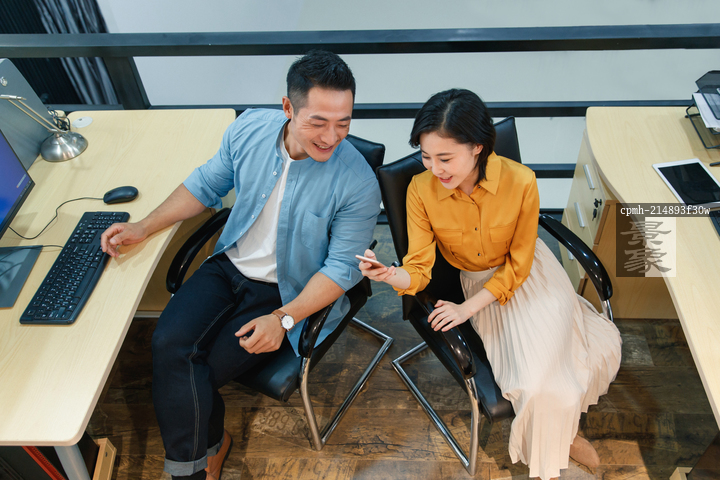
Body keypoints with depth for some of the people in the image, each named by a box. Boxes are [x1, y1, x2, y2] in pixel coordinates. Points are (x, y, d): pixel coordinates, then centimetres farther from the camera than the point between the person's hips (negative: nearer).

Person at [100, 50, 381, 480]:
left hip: (287, 291, -4)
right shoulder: (249, 129, -9)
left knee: (203, 372, -16)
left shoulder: (358, 182, -22)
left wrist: (284, 318, -24)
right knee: (170, 344, -16)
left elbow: (344, 267, -16)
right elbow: (207, 184, 8)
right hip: (230, 266, 5)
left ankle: (207, 443, 21)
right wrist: (145, 227, 1)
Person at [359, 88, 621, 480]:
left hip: (529, 276, 0)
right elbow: (419, 268, -18)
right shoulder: (421, 190, -22)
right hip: (477, 282, 0)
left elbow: (517, 265, -16)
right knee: (533, 377, -13)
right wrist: (393, 275, -41)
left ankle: (557, 436, 25)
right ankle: (561, 433, 22)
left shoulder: (520, 182, -26)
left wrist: (468, 308, -23)